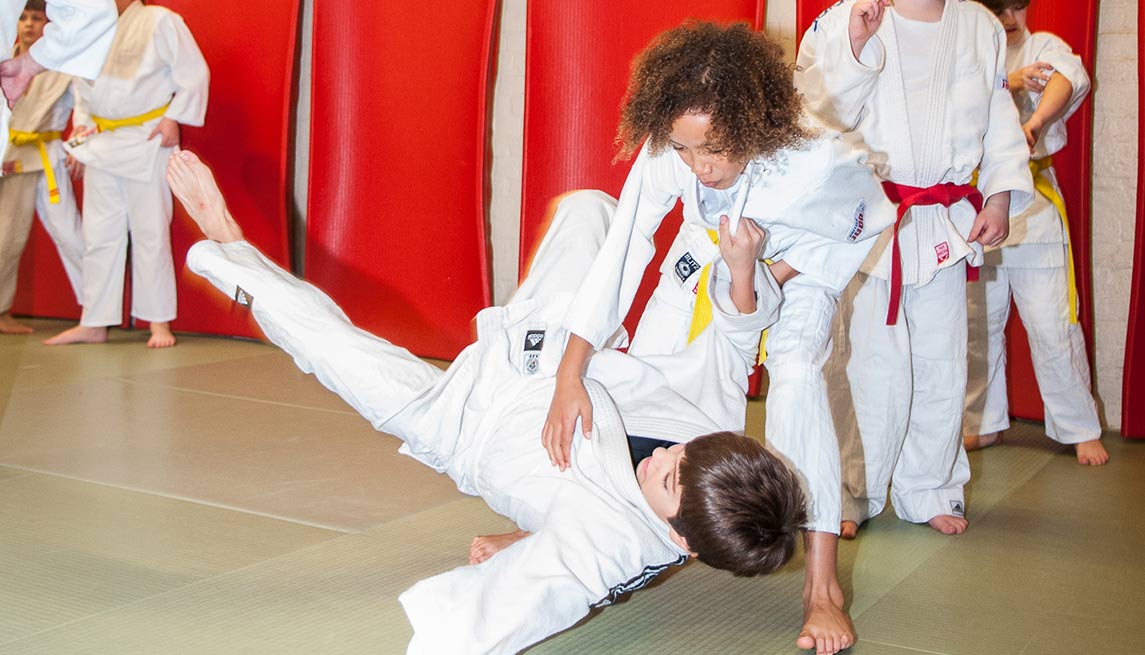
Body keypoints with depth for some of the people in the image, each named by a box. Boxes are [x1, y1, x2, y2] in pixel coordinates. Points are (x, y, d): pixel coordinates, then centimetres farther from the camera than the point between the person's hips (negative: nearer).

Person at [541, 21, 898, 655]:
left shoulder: (823, 162, -40)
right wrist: (569, 377, -35)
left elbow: (868, 222, -18)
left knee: (796, 374, -28)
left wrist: (775, 277, -23)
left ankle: (822, 586, -23)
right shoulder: (667, 149, -33)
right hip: (703, 259, 3)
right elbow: (622, 247, -31)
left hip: (798, 267, -3)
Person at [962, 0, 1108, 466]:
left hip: (1033, 199, -2)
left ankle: (1081, 431, 8)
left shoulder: (1043, 47, 4)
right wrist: (1009, 83, -28)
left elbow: (1070, 76, -20)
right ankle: (984, 424, 23)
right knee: (978, 321, 8)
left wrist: (1036, 121, -40)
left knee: (1052, 323, -5)